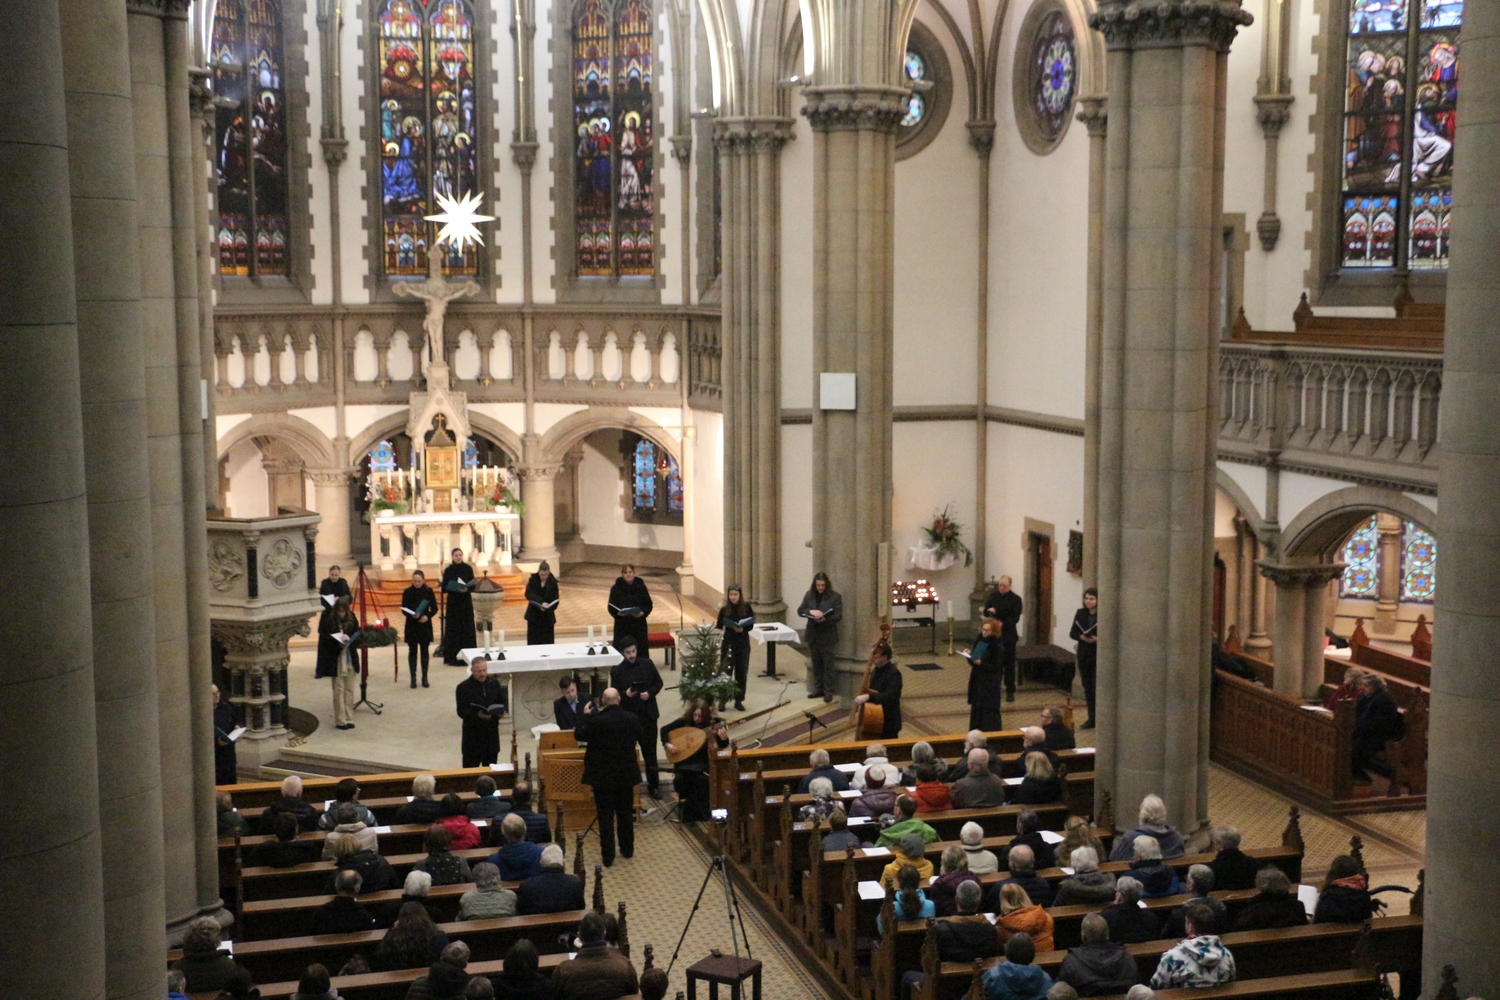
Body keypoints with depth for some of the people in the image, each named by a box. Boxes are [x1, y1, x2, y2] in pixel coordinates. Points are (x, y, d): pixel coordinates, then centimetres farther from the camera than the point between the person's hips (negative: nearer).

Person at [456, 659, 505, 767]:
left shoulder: (494, 683, 6)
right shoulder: (463, 687, -8)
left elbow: (502, 703, 12)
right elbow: (461, 712, -12)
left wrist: (497, 711, -11)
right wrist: (477, 715, -30)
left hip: (492, 731, 4)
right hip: (472, 734, -4)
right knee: (470, 767, -2)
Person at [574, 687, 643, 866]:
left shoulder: (596, 720, -19)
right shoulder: (632, 718, -6)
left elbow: (580, 736, -4)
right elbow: (641, 739, 12)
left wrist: (585, 716, 7)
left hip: (602, 775, -3)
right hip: (626, 773, 4)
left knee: (605, 815, 2)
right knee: (626, 812, 16)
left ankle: (607, 856, 2)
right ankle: (627, 849, 27)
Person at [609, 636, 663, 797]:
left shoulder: (647, 664, -1)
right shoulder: (617, 671, -7)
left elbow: (658, 683, 6)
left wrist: (650, 693, -12)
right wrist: (625, 694, -24)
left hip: (648, 714, 1)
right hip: (628, 716, -1)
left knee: (650, 752, 9)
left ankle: (654, 785, 19)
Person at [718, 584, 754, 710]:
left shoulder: (746, 607, -4)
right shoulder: (724, 610, -5)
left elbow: (751, 625, -1)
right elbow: (719, 627, -2)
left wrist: (742, 629, -20)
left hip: (743, 644, 1)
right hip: (728, 644, -1)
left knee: (741, 672, 7)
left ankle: (738, 701, 18)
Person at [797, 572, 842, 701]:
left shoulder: (835, 596, -8)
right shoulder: (809, 595, 3)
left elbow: (838, 616, -11)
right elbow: (800, 610, 1)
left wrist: (825, 619, -29)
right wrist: (810, 611, -20)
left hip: (827, 636, -4)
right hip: (813, 635, 4)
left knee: (828, 665, 2)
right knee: (816, 664, 14)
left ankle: (828, 692, 9)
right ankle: (818, 689, 25)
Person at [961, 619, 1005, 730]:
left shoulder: (996, 646, -15)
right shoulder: (979, 641, 4)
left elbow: (995, 668, -15)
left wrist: (981, 663, -28)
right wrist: (969, 654, -9)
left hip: (989, 684, -7)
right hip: (977, 680, 7)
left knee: (988, 712, -3)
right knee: (976, 709, 12)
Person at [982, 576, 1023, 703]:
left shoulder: (1015, 599, -6)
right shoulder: (993, 596, 7)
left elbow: (1015, 618, -11)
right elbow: (985, 612, 7)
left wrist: (1003, 624, -25)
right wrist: (990, 611, -16)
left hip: (1008, 635, -3)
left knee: (1009, 664, 2)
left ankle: (1010, 691, 8)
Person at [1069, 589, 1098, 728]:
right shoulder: (1080, 613, 7)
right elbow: (1072, 633, 7)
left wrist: (1097, 639, -22)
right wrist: (1081, 637, -13)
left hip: (1099, 655, -5)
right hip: (1084, 655, 5)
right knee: (1087, 687, 10)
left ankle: (1100, 718, 2)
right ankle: (1091, 718, 18)